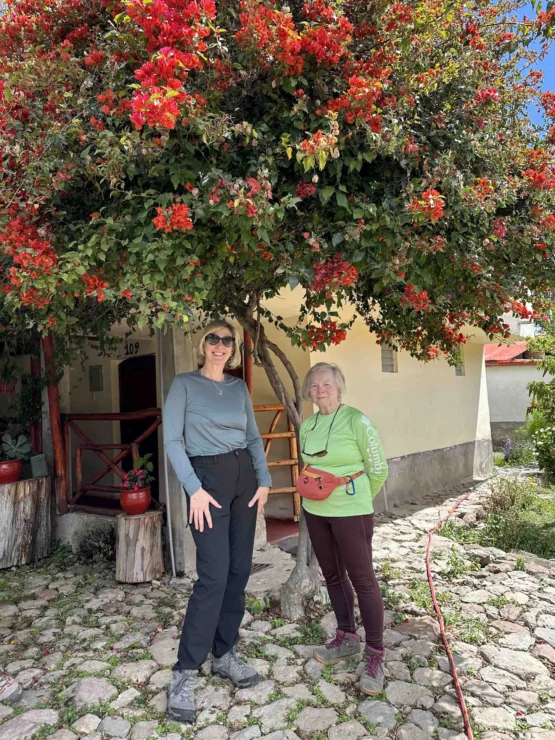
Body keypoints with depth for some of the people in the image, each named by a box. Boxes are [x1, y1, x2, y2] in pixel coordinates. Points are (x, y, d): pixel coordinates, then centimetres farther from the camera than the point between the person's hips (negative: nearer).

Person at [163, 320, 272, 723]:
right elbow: (172, 440, -9)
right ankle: (185, 673, 2)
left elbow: (254, 437, 13)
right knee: (214, 575, -11)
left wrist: (264, 480, 2)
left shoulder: (239, 388, 10)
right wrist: (194, 489, -16)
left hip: (244, 479, 6)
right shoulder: (185, 384, -4)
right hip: (208, 479, -5)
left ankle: (225, 655, 24)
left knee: (239, 571, 8)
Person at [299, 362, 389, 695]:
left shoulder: (356, 421, -14)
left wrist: (357, 498, 3)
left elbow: (378, 470, -8)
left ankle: (375, 655, 14)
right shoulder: (307, 426, 4)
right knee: (333, 576, 17)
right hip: (316, 511, 7)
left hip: (350, 512, -6)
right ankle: (347, 638, 35)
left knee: (363, 579, 0)